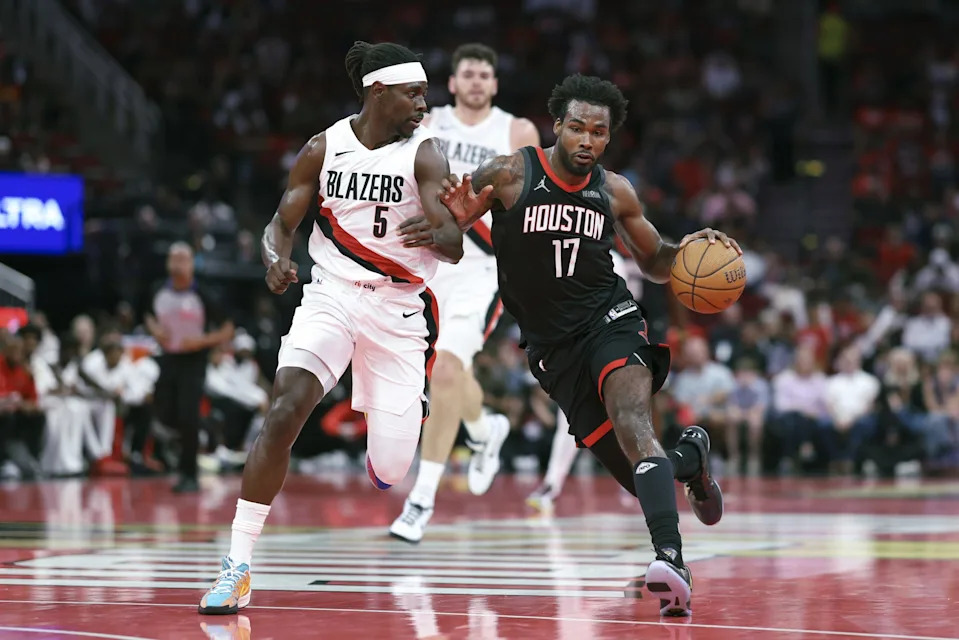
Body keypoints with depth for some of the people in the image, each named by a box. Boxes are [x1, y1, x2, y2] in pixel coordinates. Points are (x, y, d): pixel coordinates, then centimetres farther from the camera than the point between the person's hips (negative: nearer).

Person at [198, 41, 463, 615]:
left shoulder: (424, 154, -8)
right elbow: (282, 225, 5)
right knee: (283, 416, -24)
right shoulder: (325, 148, -1)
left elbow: (456, 247, -17)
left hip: (399, 309, 0)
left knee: (389, 471, -2)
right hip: (332, 295, 1)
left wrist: (434, 234, -42)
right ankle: (239, 566, -20)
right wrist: (277, 259, -19)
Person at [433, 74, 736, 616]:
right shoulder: (509, 175, -4)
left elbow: (655, 262, 20)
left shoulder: (615, 192, 5)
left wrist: (687, 251, -2)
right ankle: (690, 456, 37)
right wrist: (460, 217, -24)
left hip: (608, 317, 0)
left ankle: (672, 556, -46)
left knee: (633, 421, -32)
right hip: (552, 344, 0)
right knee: (639, 473, 0)